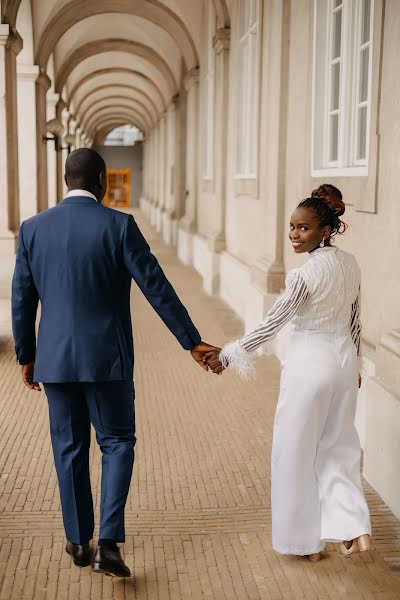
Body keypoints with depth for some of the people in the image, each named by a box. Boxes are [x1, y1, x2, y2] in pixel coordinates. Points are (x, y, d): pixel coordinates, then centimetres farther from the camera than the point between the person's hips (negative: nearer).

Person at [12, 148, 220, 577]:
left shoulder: (33, 228, 1)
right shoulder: (118, 225, -10)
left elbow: (22, 300, 5)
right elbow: (157, 288, -9)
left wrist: (26, 357, 17)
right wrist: (192, 342, -2)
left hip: (55, 358, 3)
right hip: (106, 358, -3)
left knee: (69, 449, 14)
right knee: (117, 444, 9)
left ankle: (78, 542, 24)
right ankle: (108, 543, -3)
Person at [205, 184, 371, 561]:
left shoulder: (304, 276, -21)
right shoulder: (350, 265, 1)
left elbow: (270, 326, -19)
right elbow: (354, 322, 11)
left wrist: (227, 357, -12)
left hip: (309, 366, -7)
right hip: (343, 361, 7)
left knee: (296, 451, 9)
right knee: (337, 446, 19)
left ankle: (304, 540, 20)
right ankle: (353, 528, 9)